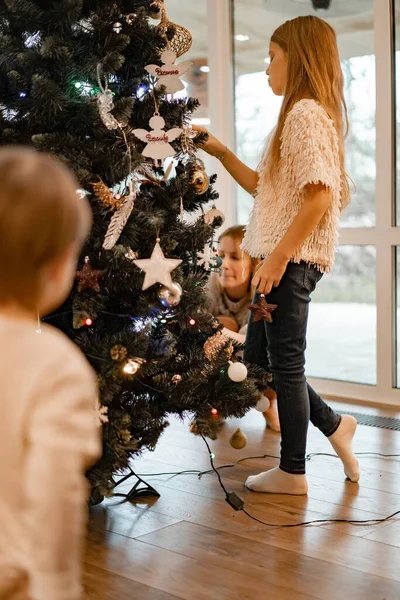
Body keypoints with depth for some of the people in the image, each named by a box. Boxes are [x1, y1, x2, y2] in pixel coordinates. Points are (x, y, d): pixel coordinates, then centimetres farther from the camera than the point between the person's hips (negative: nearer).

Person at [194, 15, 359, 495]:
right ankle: (334, 425, 24)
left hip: (293, 258, -10)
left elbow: (320, 195, -23)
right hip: (285, 257, 10)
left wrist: (277, 257, -22)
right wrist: (221, 153, 17)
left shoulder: (305, 112, -13)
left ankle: (292, 472, 12)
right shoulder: (305, 113, 19)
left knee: (285, 362, -1)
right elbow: (262, 185, 24)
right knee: (258, 354, 16)